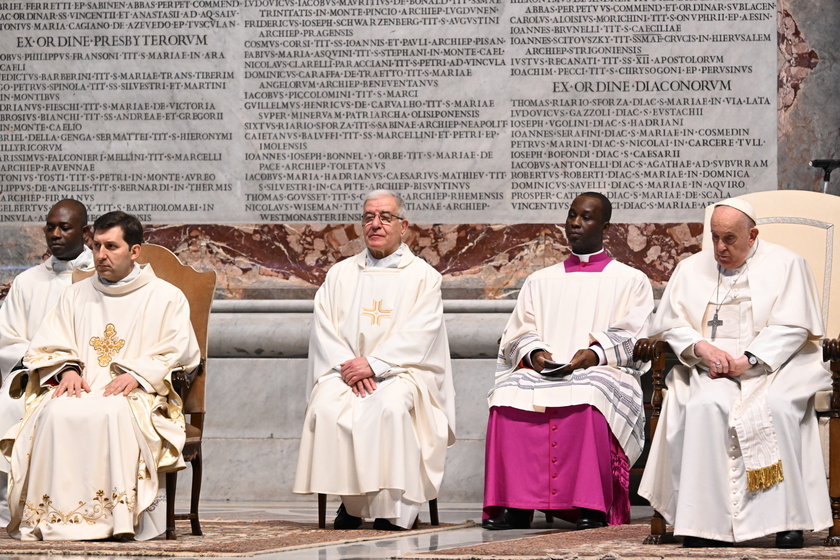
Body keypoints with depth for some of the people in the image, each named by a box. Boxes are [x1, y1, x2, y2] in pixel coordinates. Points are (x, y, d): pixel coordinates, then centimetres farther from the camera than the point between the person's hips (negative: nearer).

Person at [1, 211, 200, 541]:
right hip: (80, 390, 3)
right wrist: (68, 369, -6)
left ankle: (118, 517, -40)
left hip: (137, 398, -3)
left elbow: (179, 355, 2)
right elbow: (46, 347, 17)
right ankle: (54, 515, -35)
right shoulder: (75, 296, 24)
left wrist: (137, 375, -14)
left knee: (112, 413, -39)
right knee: (57, 413, -33)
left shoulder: (165, 297, 12)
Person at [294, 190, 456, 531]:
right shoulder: (340, 274, 18)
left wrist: (374, 365, -18)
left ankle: (391, 509, -30)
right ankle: (351, 502, -20)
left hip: (401, 372, -3)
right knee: (327, 407, -30)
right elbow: (324, 327, 7)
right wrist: (347, 365, -12)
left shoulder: (422, 276, 7)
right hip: (346, 371, 3)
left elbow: (418, 335, -6)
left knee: (391, 405, -36)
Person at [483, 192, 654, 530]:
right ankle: (515, 505, -34)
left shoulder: (630, 281, 16)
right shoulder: (540, 281, 25)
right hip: (542, 372, 3)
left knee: (589, 394, -41)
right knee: (509, 392, -32)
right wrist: (533, 353, -8)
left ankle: (592, 507, -40)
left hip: (602, 373, -3)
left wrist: (594, 354, -16)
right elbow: (518, 333, 16)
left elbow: (632, 338, 3)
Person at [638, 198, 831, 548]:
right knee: (705, 406, -32)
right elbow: (670, 325, 11)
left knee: (774, 405, -35)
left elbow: (793, 326, -3)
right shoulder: (691, 269, 16)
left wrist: (748, 360, -15)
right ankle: (707, 521, -32)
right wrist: (701, 347, -10)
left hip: (774, 363, -2)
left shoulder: (785, 264, 6)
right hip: (710, 370, 2)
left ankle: (788, 519, -30)